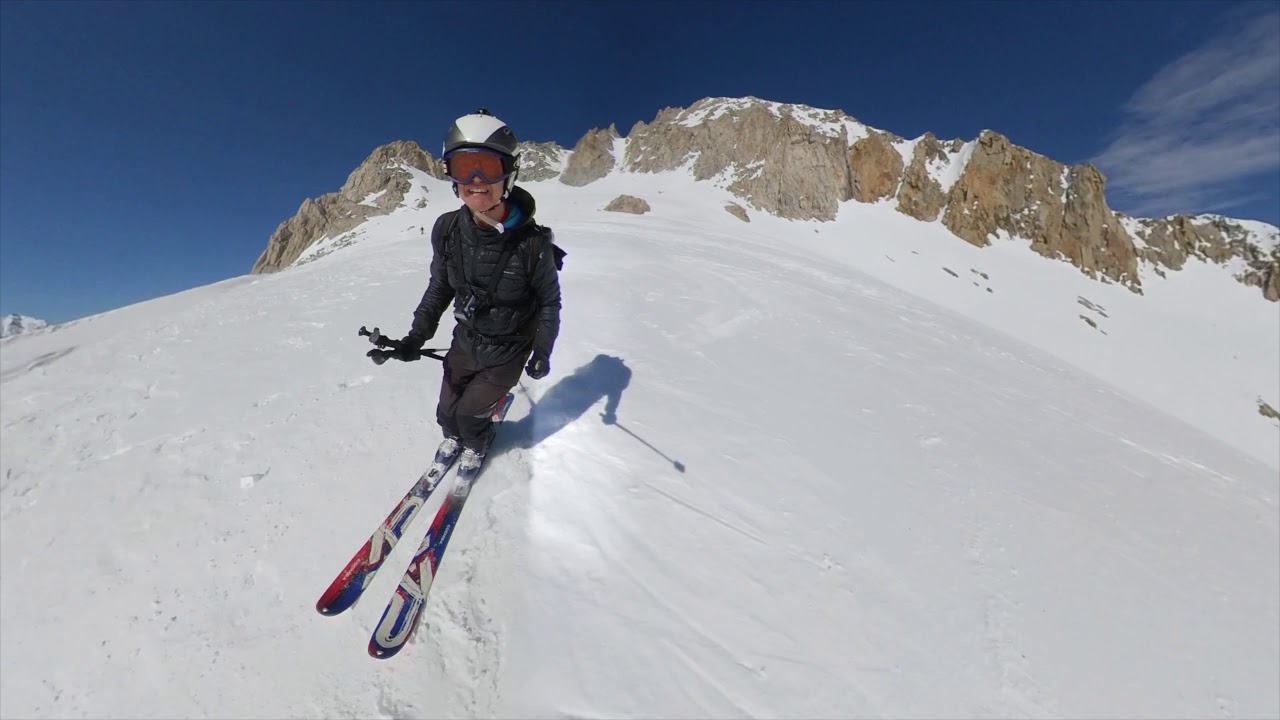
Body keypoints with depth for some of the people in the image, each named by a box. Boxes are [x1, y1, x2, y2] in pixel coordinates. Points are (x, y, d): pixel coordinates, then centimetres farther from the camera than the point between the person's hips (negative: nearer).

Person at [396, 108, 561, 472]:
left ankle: (476, 443, 45)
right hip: (465, 342, 4)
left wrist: (542, 351, -11)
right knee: (447, 412, 19)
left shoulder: (532, 241, -25)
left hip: (509, 351, -4)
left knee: (469, 413, 7)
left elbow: (549, 300, -11)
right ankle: (453, 436, 57)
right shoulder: (448, 231, -13)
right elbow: (439, 287, 2)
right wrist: (417, 335, -3)